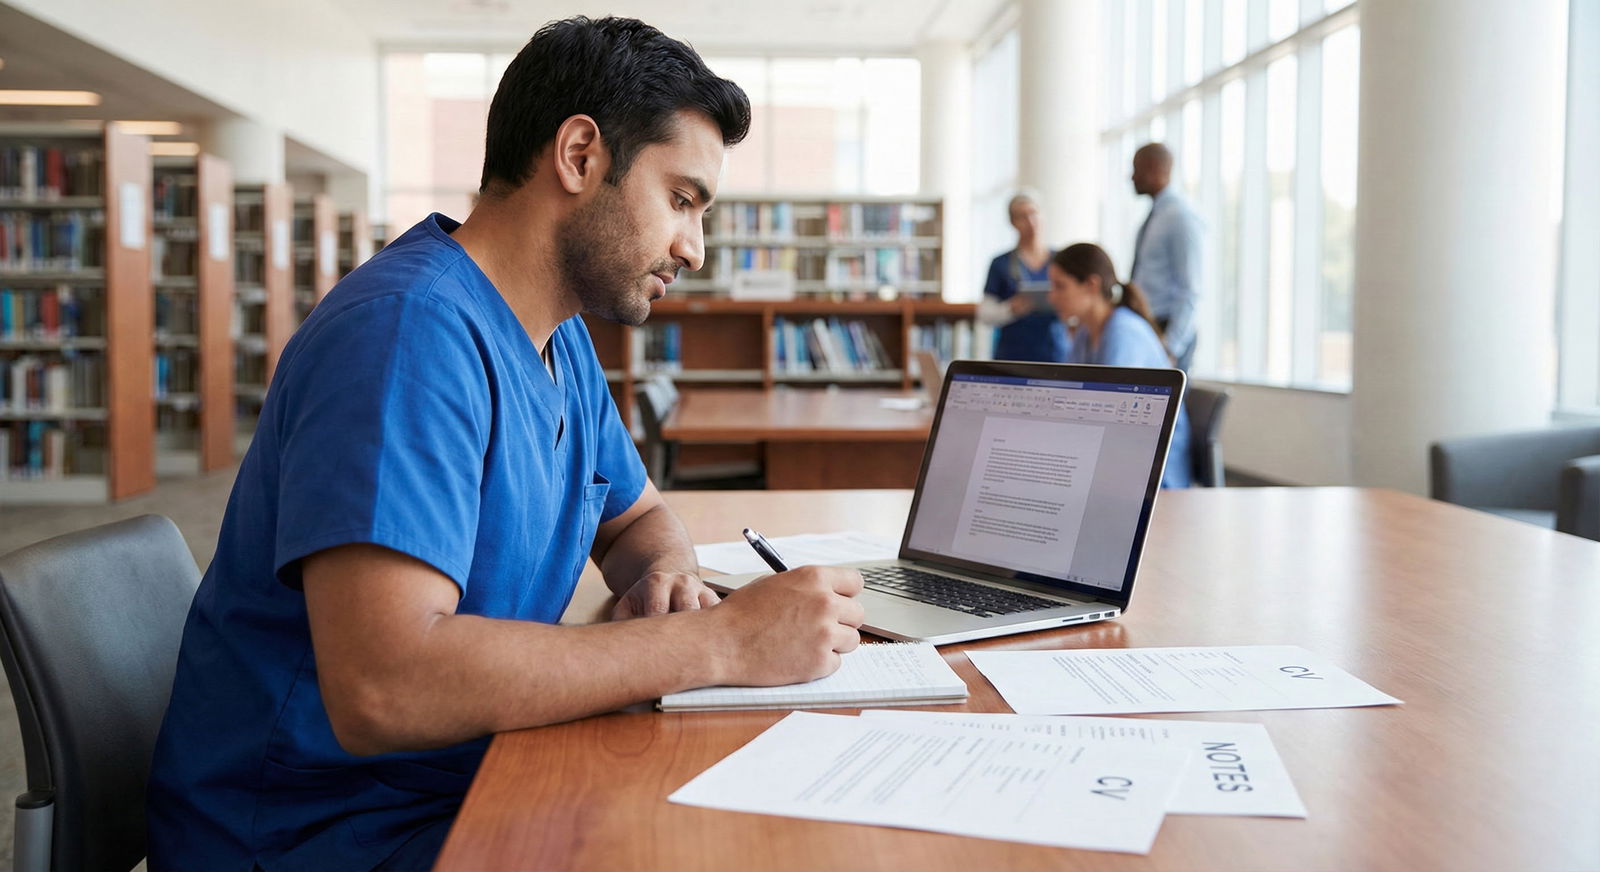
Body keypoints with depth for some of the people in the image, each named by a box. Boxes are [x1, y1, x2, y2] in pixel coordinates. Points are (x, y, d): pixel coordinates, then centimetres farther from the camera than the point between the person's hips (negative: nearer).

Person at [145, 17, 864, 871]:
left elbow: (638, 517, 21)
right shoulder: (410, 328, -24)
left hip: (470, 785, 8)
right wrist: (719, 641, -28)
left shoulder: (562, 339, 7)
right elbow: (380, 686, -34)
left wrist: (662, 578, -5)